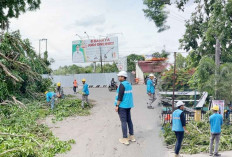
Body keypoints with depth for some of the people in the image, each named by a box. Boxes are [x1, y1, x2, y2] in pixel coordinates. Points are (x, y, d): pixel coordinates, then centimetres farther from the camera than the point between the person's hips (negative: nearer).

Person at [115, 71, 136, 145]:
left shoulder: (122, 85, -16)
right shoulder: (129, 84, 9)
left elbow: (120, 96, -20)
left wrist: (117, 106, -15)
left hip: (122, 106, -8)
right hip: (128, 105, 8)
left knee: (123, 121, -3)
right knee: (129, 120, 15)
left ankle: (125, 139, 2)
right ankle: (132, 136, 22)